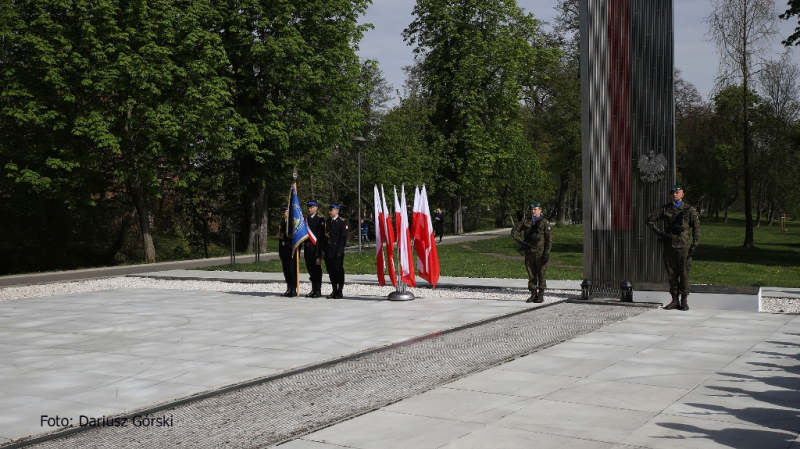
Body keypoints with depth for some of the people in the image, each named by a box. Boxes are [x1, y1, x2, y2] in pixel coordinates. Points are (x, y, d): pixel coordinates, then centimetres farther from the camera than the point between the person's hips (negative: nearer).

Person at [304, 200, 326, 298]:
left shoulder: (320, 220, -5)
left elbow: (321, 235, -10)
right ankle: (313, 289, 18)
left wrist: (320, 250, -15)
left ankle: (318, 290, 3)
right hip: (307, 247, 6)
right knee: (310, 269, 10)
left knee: (317, 268, -2)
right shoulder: (305, 219, 14)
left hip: (316, 247, -6)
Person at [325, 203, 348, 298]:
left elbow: (344, 237, -9)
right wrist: (324, 250, 7)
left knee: (339, 271, -3)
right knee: (331, 271, 8)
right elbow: (325, 236, 15)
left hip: (337, 251, -6)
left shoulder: (342, 222, -3)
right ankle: (334, 290, 16)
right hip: (328, 251, 6)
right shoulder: (328, 222, 16)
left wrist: (339, 251, -15)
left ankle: (339, 291, 3)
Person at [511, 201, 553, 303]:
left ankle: (541, 295, 5)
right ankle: (533, 294, 14)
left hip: (540, 252, -3)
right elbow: (514, 232, 10)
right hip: (529, 252, 4)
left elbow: (549, 239, -4)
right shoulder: (525, 221, 9)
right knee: (531, 274, 6)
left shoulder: (545, 223, -1)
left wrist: (547, 253, -12)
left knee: (541, 273, -1)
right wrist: (521, 242, -4)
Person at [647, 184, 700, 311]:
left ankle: (684, 301, 6)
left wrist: (695, 245, -5)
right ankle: (674, 300, 14)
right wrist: (659, 233, 1)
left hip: (684, 246, -3)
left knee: (684, 274, -2)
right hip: (669, 246, 3)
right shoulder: (665, 209, 9)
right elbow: (650, 219, 11)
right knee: (672, 274, 6)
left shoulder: (689, 210, 3)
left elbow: (696, 228, 3)